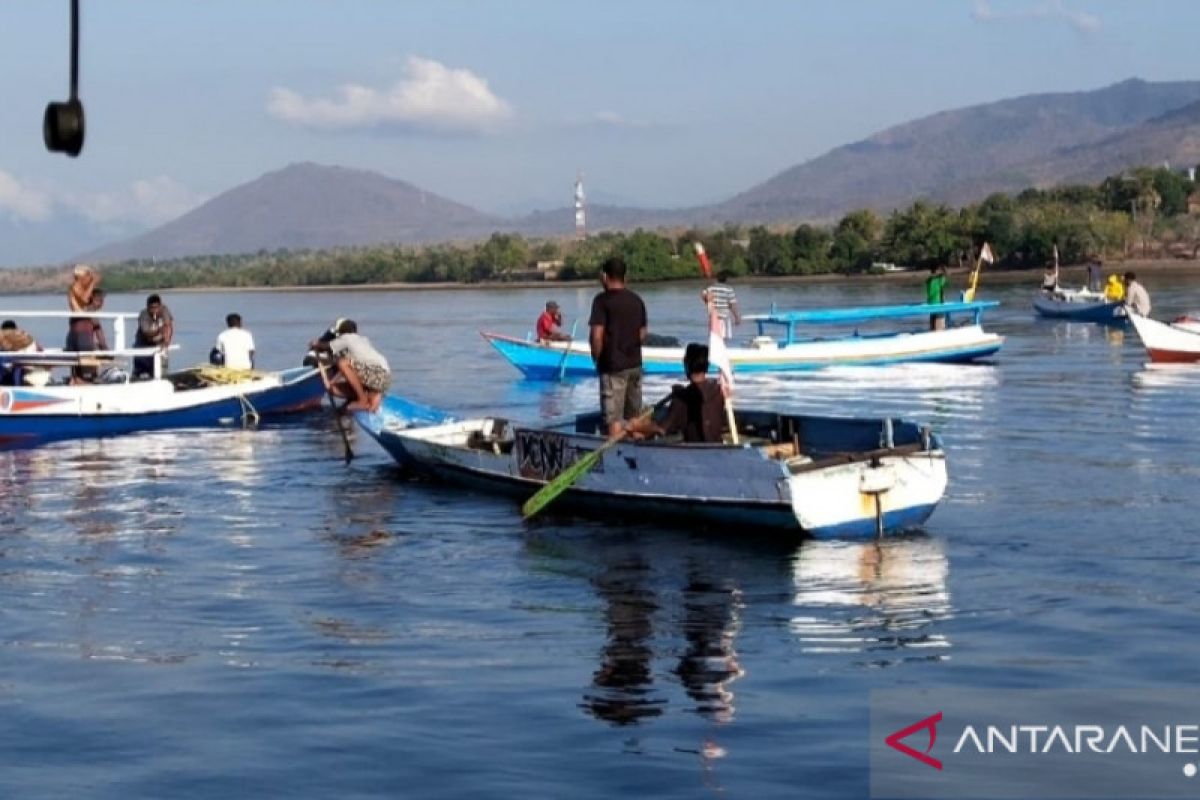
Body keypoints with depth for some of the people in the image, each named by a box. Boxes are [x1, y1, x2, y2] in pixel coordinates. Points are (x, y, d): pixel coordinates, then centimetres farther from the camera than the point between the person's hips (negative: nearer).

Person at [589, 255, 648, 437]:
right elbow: (643, 333, 14)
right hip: (635, 364, 6)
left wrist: (596, 358, -5)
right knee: (635, 416, 15)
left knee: (614, 418, -4)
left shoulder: (602, 300, -12)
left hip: (613, 366, -6)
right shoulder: (637, 300, 9)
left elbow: (597, 335, -18)